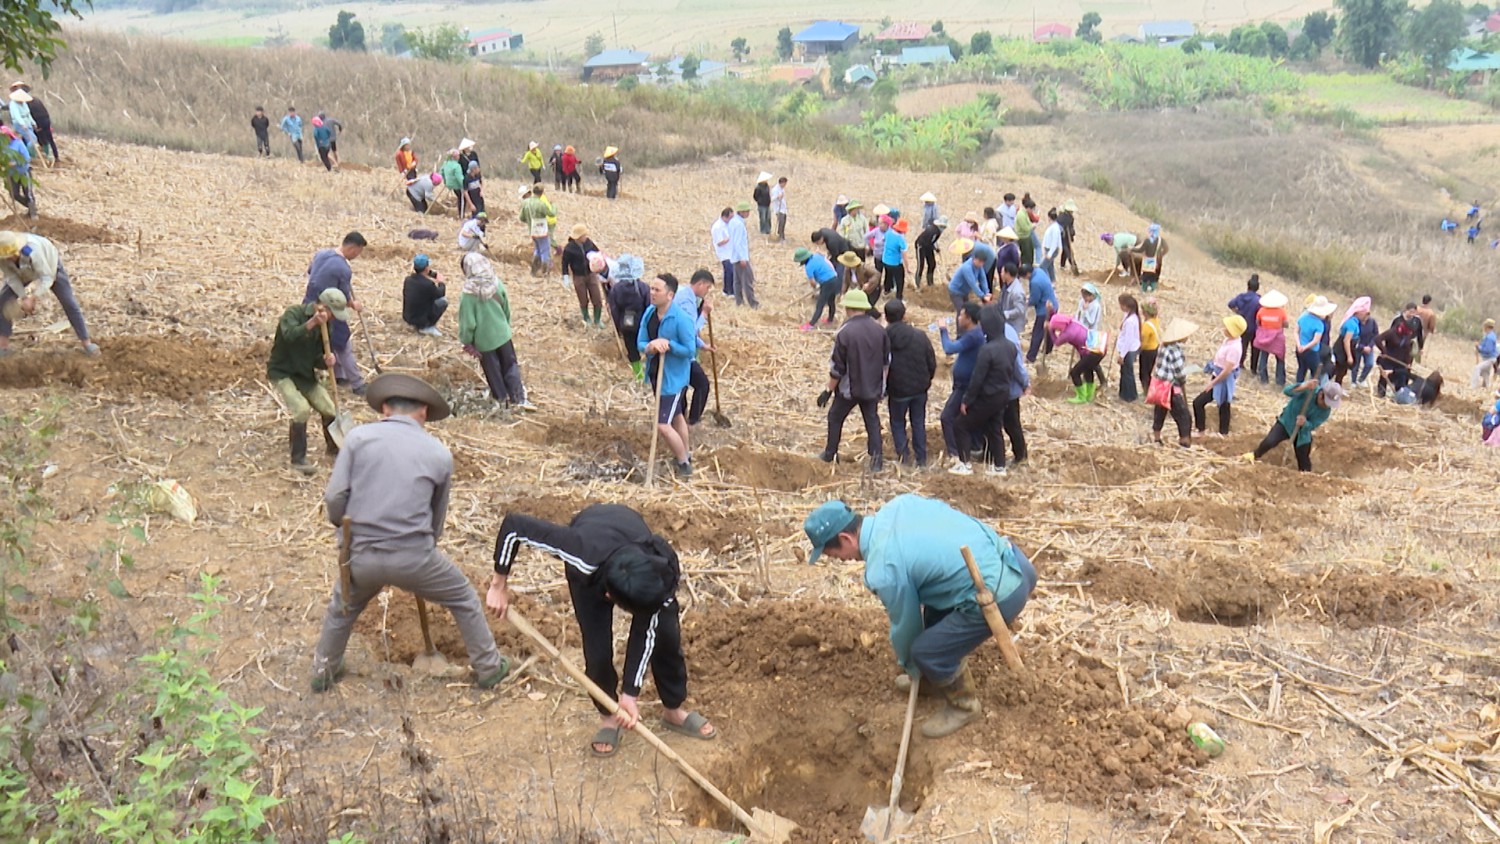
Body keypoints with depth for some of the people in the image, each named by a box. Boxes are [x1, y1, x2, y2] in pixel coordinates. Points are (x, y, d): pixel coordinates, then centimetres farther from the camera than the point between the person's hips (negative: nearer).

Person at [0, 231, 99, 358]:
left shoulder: (32, 251, -46)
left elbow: (47, 278, -39)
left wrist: (31, 296, -46)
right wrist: (23, 296, -25)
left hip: (50, 267, -4)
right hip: (25, 273, 4)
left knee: (69, 303, -10)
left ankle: (86, 343, 3)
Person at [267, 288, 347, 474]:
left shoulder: (324, 325, 2)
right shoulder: (293, 313, -17)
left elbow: (316, 359, 4)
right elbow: (289, 335, -37)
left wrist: (326, 361, -18)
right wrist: (312, 323, -46)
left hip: (305, 374, 6)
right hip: (282, 372, -6)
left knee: (330, 410, -1)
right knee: (302, 409, -26)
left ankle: (333, 446, 28)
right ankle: (298, 458, -12)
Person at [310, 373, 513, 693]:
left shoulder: (359, 436, 0)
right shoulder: (439, 453, 3)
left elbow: (334, 498, -6)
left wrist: (349, 529, 15)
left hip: (362, 555, 1)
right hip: (413, 555, -1)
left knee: (342, 607, 33)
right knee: (464, 600, 23)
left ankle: (324, 671, 46)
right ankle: (488, 668, 32)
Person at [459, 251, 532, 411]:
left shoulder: (468, 294, -22)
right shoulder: (497, 284, -10)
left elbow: (468, 323, -17)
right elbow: (507, 310, 3)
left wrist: (466, 341, -2)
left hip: (483, 339, -3)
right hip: (502, 334, 3)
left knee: (493, 371, 14)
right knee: (510, 366, 14)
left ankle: (501, 399, 25)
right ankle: (518, 398, 13)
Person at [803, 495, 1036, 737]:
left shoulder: (883, 570, -16)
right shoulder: (899, 503, 3)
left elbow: (905, 622, -2)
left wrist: (909, 665, 21)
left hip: (1000, 594, -9)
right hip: (1008, 556, 9)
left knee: (926, 651, 0)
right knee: (932, 610, 25)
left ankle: (963, 704, 24)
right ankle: (933, 673, 45)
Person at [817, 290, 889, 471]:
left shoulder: (845, 332, -20)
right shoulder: (879, 330, -3)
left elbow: (837, 368, -17)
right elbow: (886, 361, 7)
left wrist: (828, 390, -7)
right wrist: (882, 385, 20)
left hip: (850, 388, -4)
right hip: (873, 387, 4)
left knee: (835, 417, 16)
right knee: (872, 419, 13)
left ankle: (830, 453, 28)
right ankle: (876, 458, 5)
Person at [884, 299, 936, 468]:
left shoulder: (882, 338, -12)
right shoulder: (920, 336, -7)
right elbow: (932, 363, 0)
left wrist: (883, 389, 9)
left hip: (897, 390, -2)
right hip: (920, 389, 2)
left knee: (897, 423, 15)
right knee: (919, 423, 15)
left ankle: (904, 456, 3)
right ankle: (921, 459, 16)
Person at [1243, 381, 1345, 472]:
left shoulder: (1326, 411, -20)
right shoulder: (1310, 390, -27)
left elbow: (1312, 426, -18)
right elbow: (1287, 391, -39)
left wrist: (1304, 423, -43)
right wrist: (1304, 387, -57)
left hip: (1302, 432, 2)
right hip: (1286, 422, -2)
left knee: (1304, 463, 5)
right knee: (1269, 442, -24)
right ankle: (1255, 455, 4)